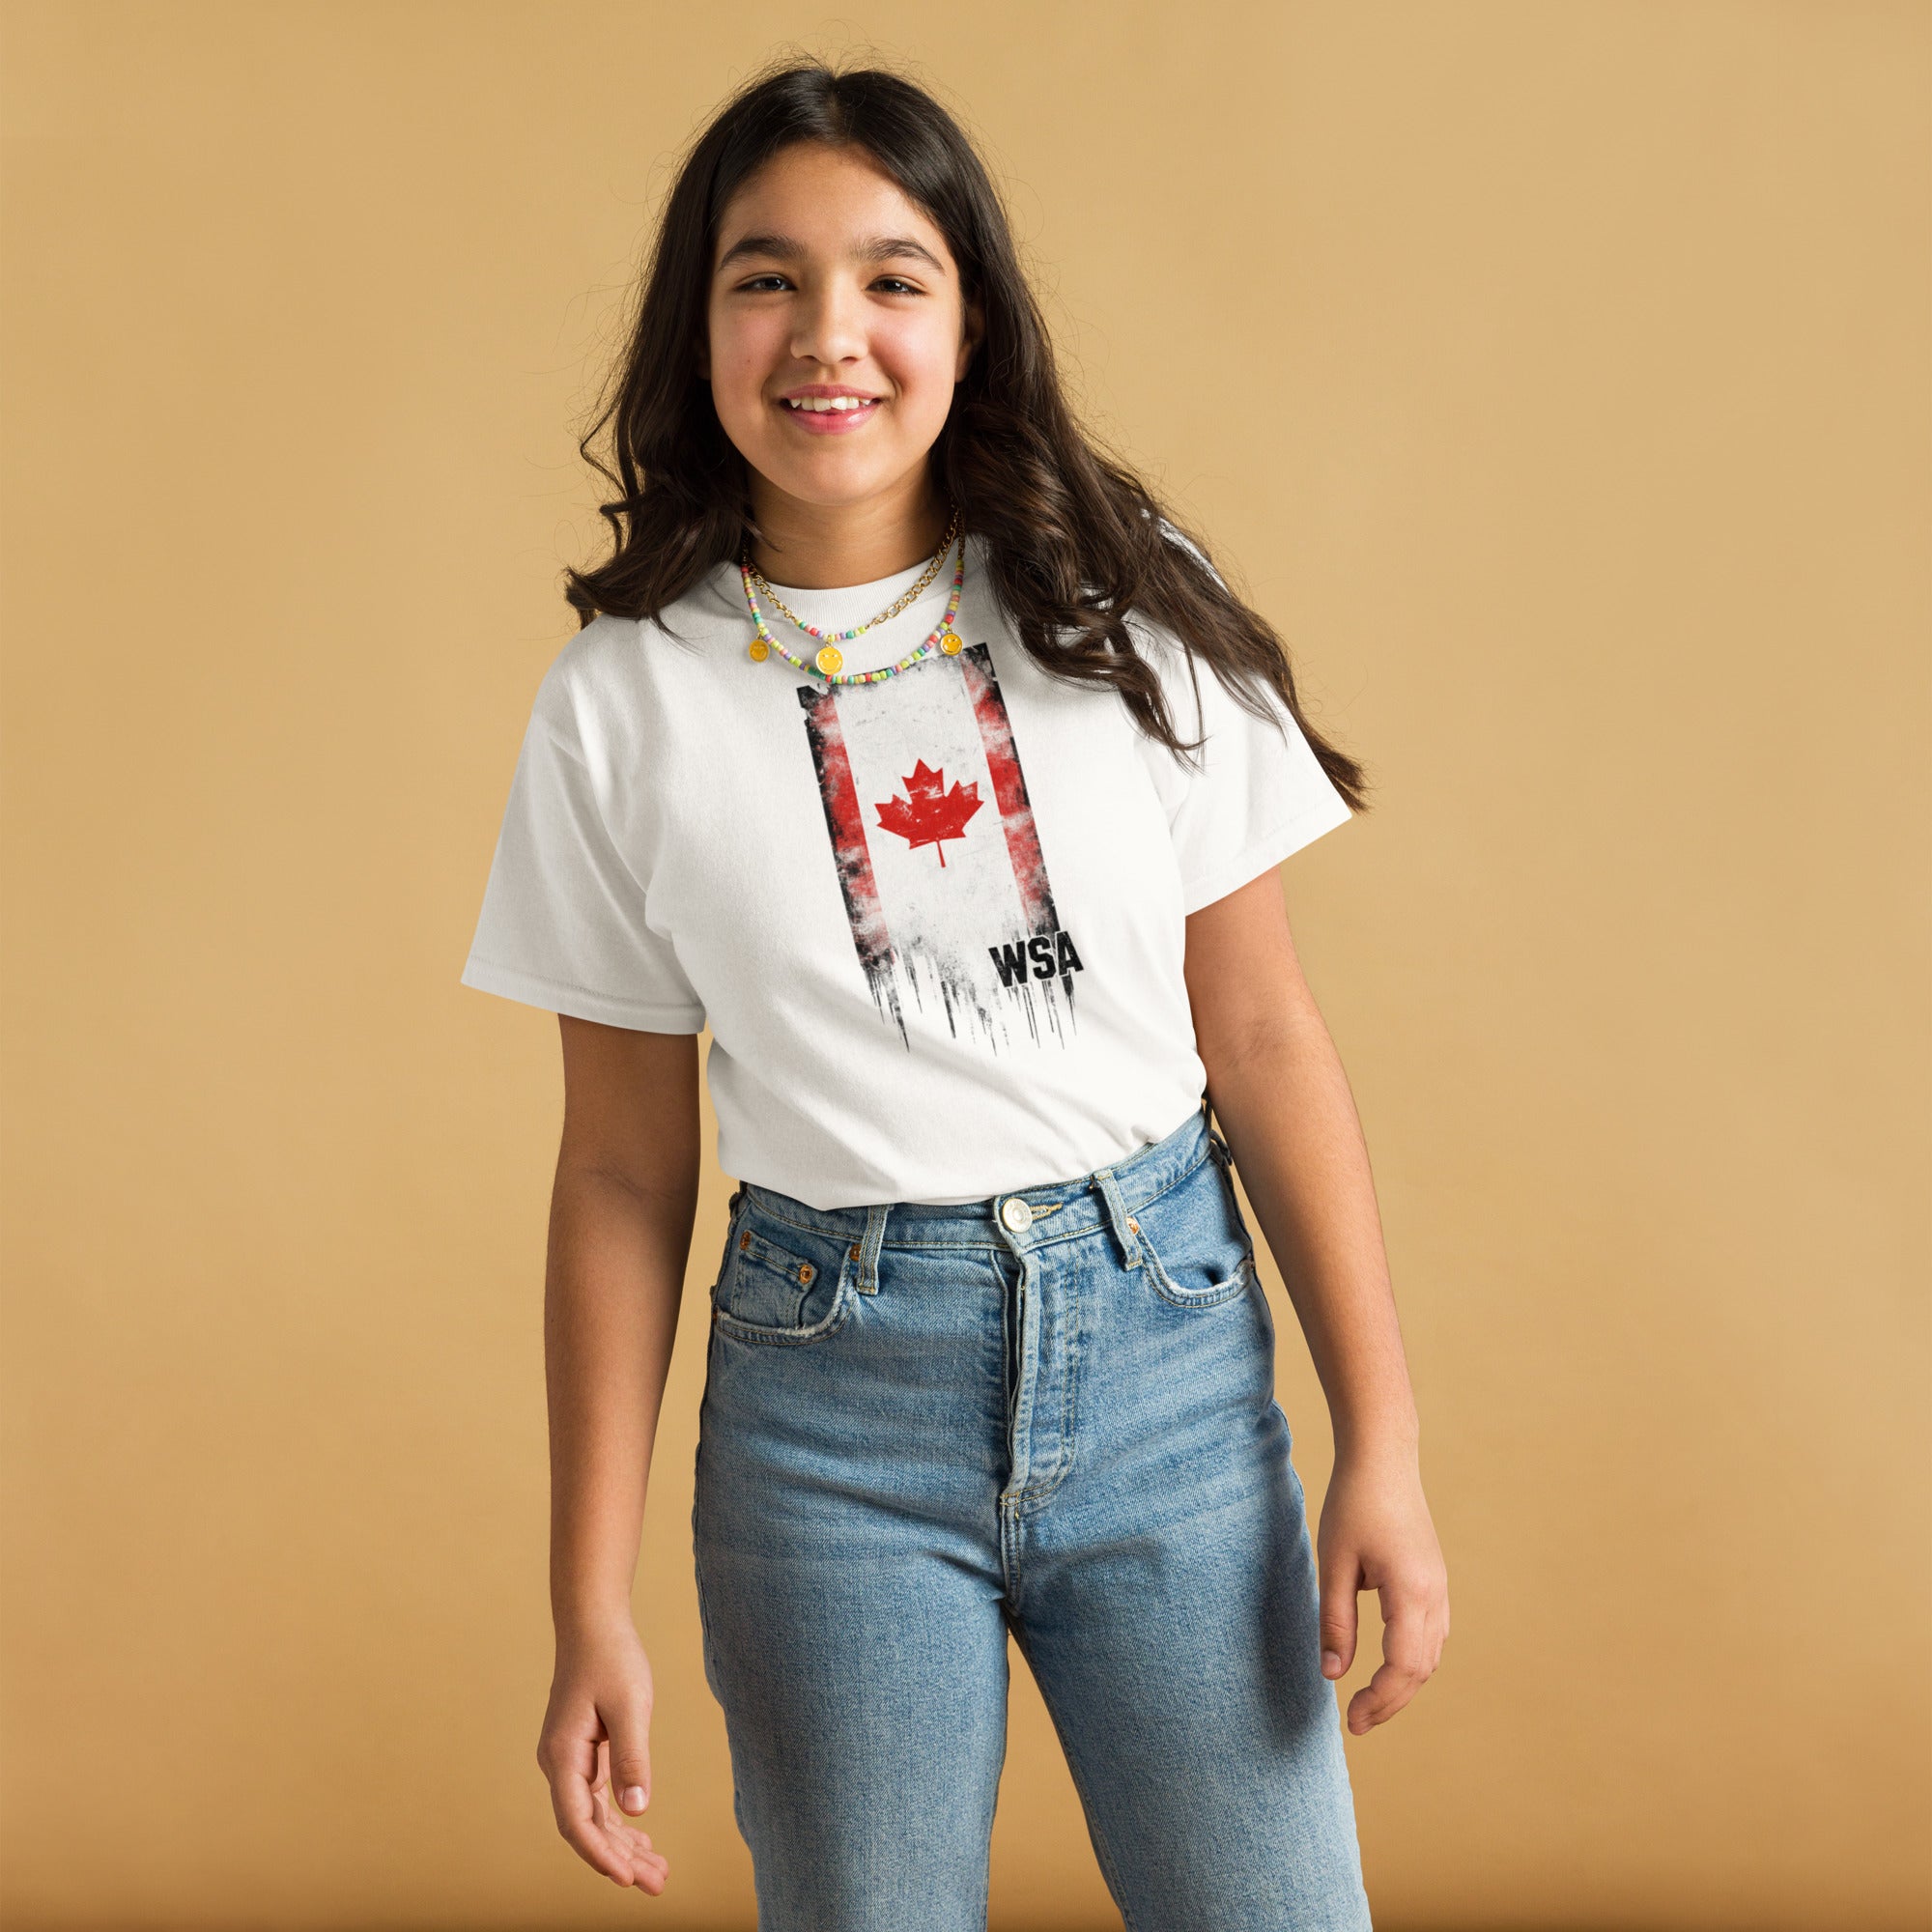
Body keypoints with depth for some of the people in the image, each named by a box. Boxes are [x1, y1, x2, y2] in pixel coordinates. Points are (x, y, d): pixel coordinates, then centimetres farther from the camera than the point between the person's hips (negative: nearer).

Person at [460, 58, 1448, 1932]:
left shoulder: (1132, 612, -2)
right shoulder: (621, 704, -2)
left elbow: (1263, 1035, 1)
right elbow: (624, 1170, 1)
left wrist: (1380, 1442, -2)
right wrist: (592, 1614, 1)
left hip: (1163, 1338, 1)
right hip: (831, 1388, 0)